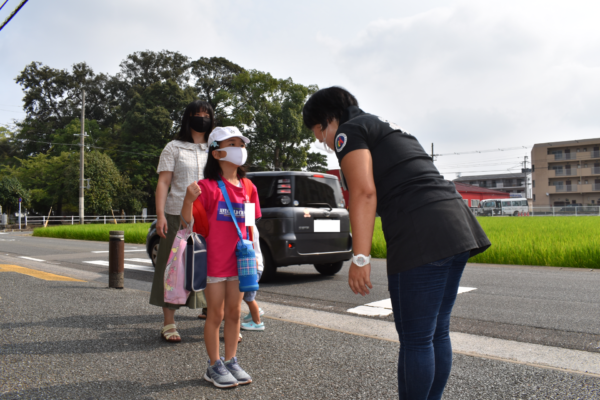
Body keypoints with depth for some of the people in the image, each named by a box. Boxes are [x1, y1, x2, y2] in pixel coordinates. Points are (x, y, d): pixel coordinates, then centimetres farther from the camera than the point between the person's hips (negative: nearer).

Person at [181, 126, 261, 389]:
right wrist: (188, 199, -32)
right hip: (214, 260, -5)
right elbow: (188, 221, -13)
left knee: (234, 312, 13)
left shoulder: (248, 187, 7)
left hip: (238, 260, 5)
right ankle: (214, 366, 20)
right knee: (216, 314, 5)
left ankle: (231, 361, 27)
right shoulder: (209, 186, -10)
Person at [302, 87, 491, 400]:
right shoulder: (388, 130, 28)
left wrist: (360, 258, -16)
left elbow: (364, 192, -13)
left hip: (422, 237, -10)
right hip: (456, 227, 10)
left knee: (414, 340, 1)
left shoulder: (349, 131, 1)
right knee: (437, 335, 16)